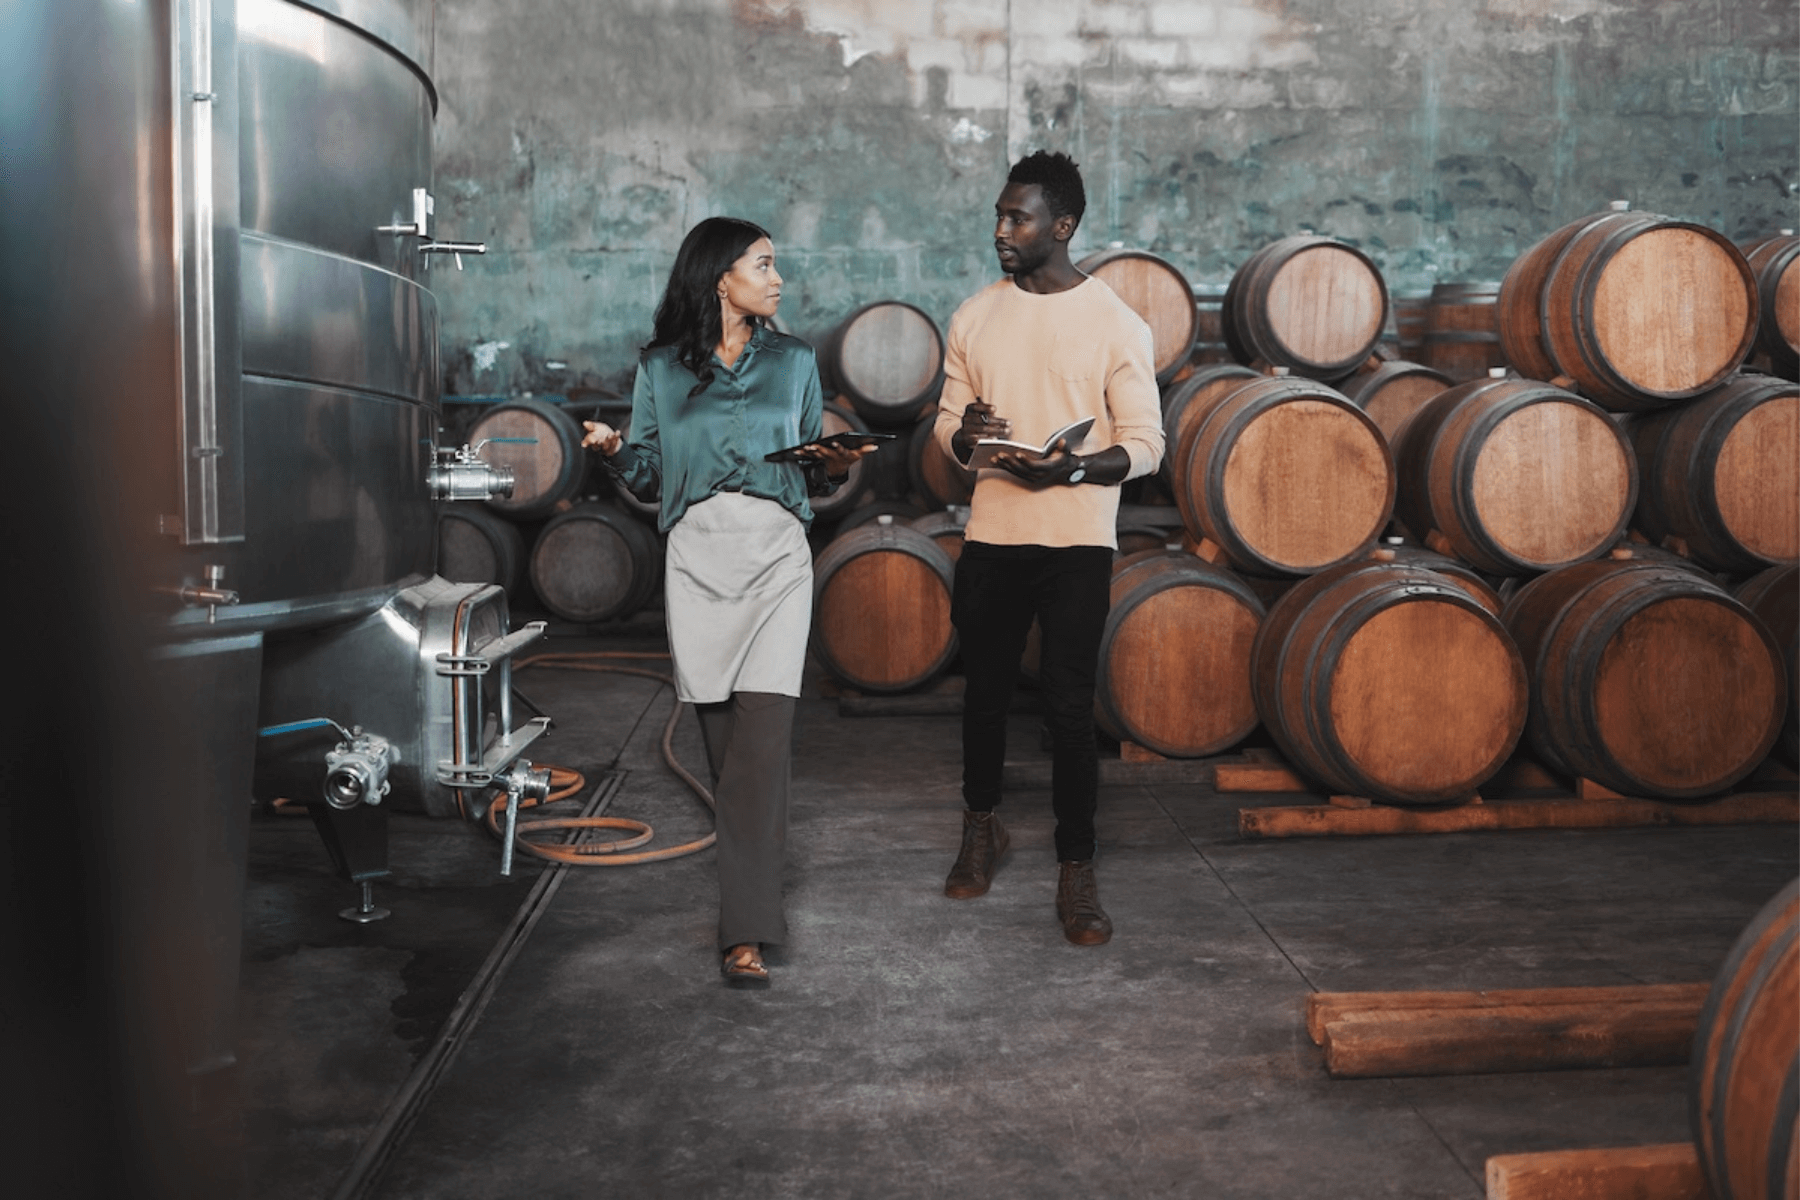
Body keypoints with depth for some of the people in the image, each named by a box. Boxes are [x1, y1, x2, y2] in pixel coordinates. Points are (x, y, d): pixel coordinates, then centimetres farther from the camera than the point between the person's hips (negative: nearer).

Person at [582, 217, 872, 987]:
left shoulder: (793, 361, 11)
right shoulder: (660, 368, 9)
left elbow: (812, 475, 14)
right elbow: (651, 479, 10)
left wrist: (834, 467, -8)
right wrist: (615, 451, -9)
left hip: (775, 554, -1)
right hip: (697, 554, 1)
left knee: (762, 736, -12)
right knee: (722, 737, 5)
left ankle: (746, 931, -12)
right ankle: (752, 887, 23)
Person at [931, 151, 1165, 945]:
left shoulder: (1117, 324, -4)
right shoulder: (974, 317, 7)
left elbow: (1145, 444, -5)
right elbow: (947, 419, 12)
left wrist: (1071, 467, -22)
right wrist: (964, 434, -12)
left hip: (1077, 542, -3)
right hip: (991, 537, 4)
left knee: (1069, 707, -3)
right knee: (985, 691, 14)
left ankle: (1076, 871, 10)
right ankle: (981, 827, 37)